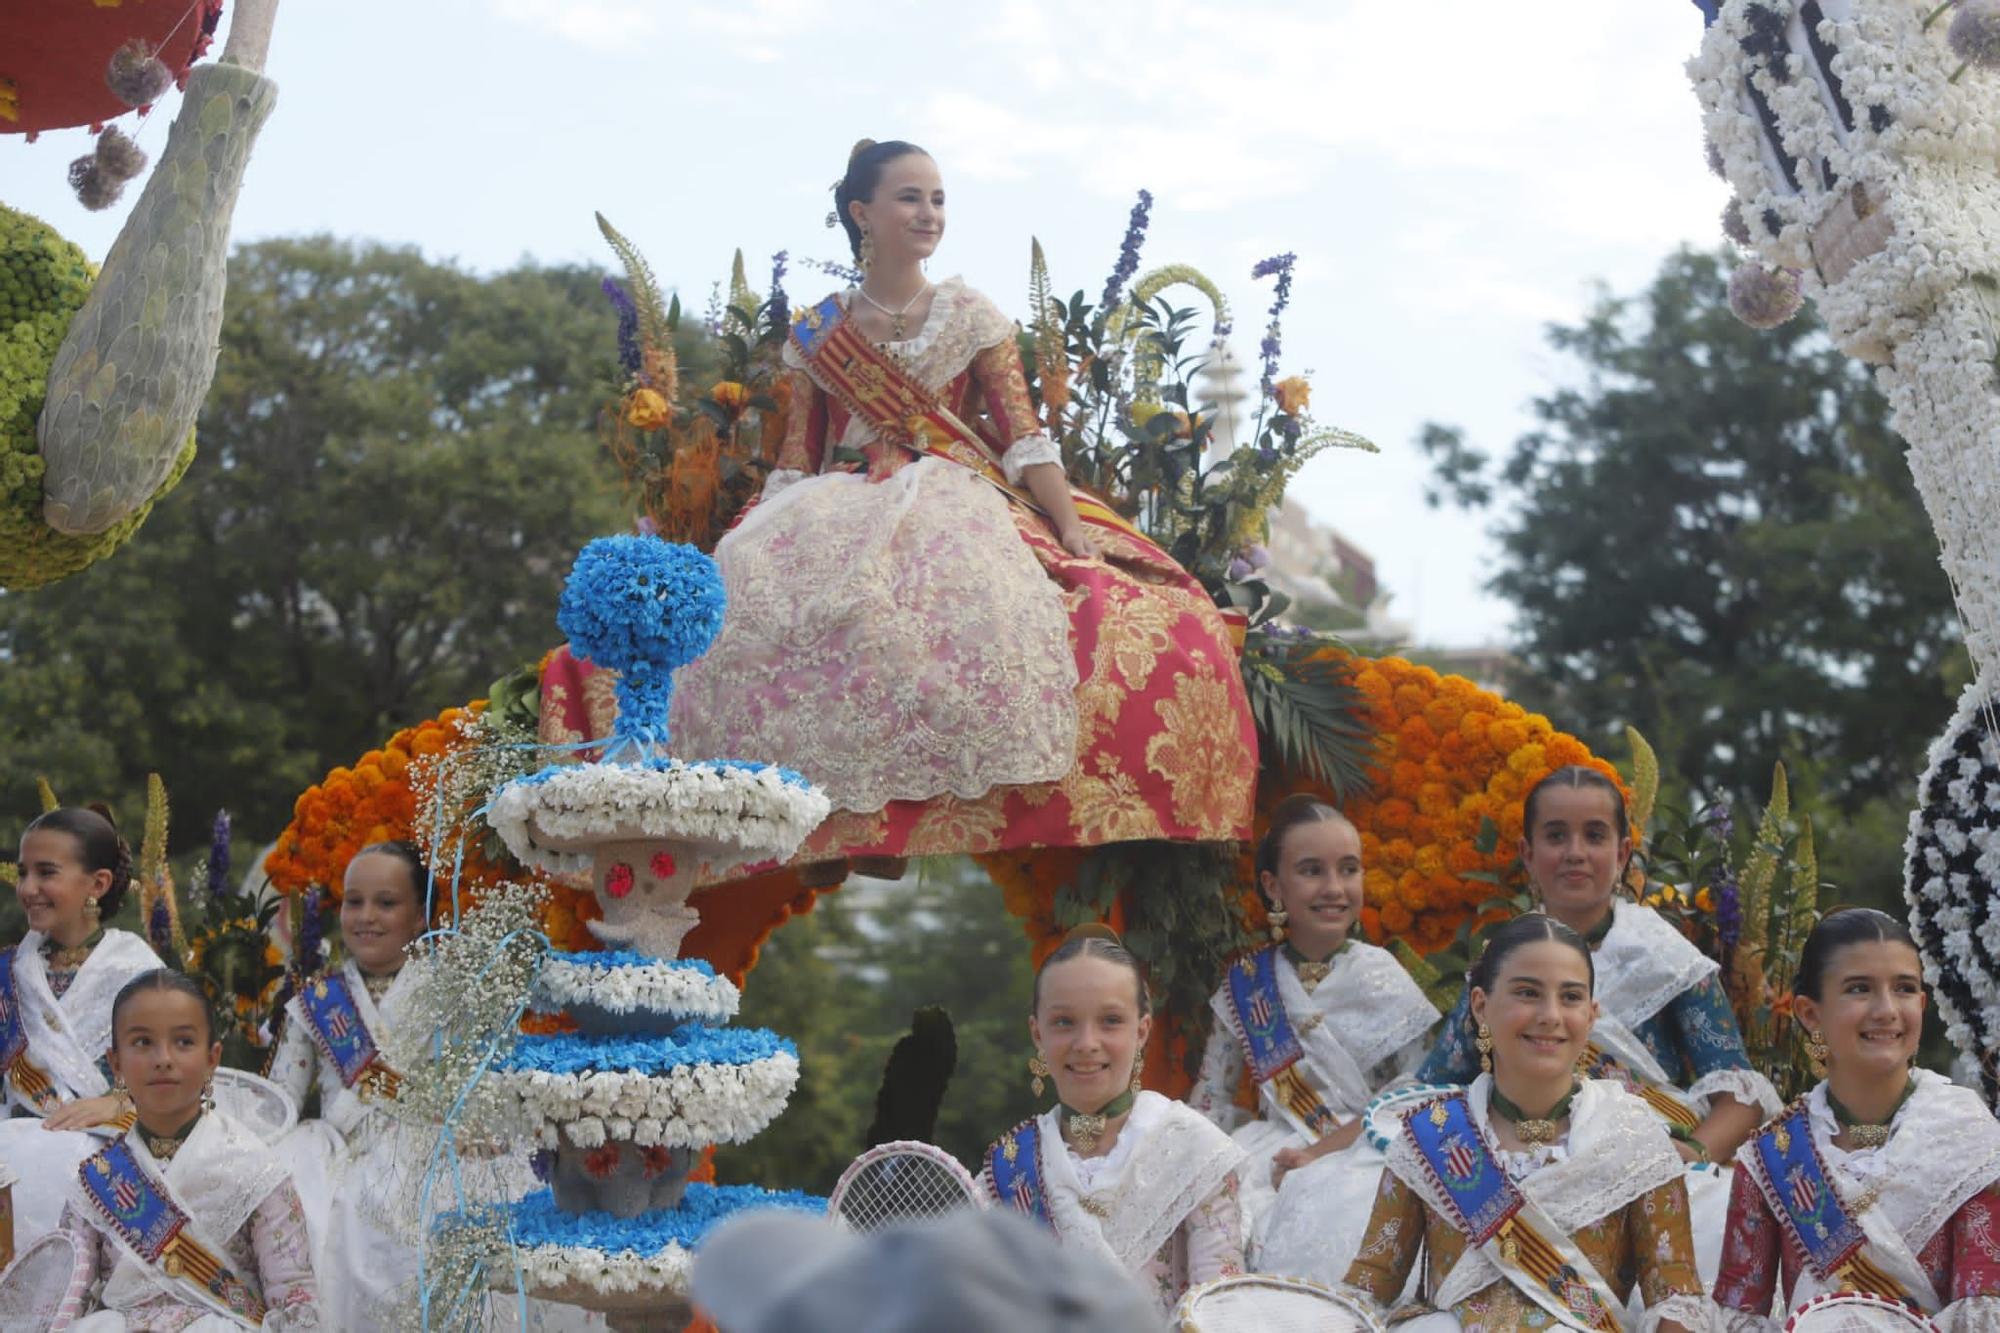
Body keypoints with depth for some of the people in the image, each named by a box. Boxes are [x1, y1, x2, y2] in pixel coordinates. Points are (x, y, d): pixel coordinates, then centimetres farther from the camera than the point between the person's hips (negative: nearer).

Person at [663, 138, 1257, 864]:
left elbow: (1025, 440, 4)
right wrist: (743, 551, -2)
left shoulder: (971, 316, 13)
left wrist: (1074, 532, -11)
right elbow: (793, 464, 13)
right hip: (845, 517, 1)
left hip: (960, 510, -1)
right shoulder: (816, 333, 15)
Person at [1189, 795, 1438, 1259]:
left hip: (1359, 1154, -3)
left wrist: (1321, 1153, -16)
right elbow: (1211, 1097, 11)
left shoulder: (1380, 976, 1)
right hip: (1275, 1148, 3)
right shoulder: (1247, 982, 9)